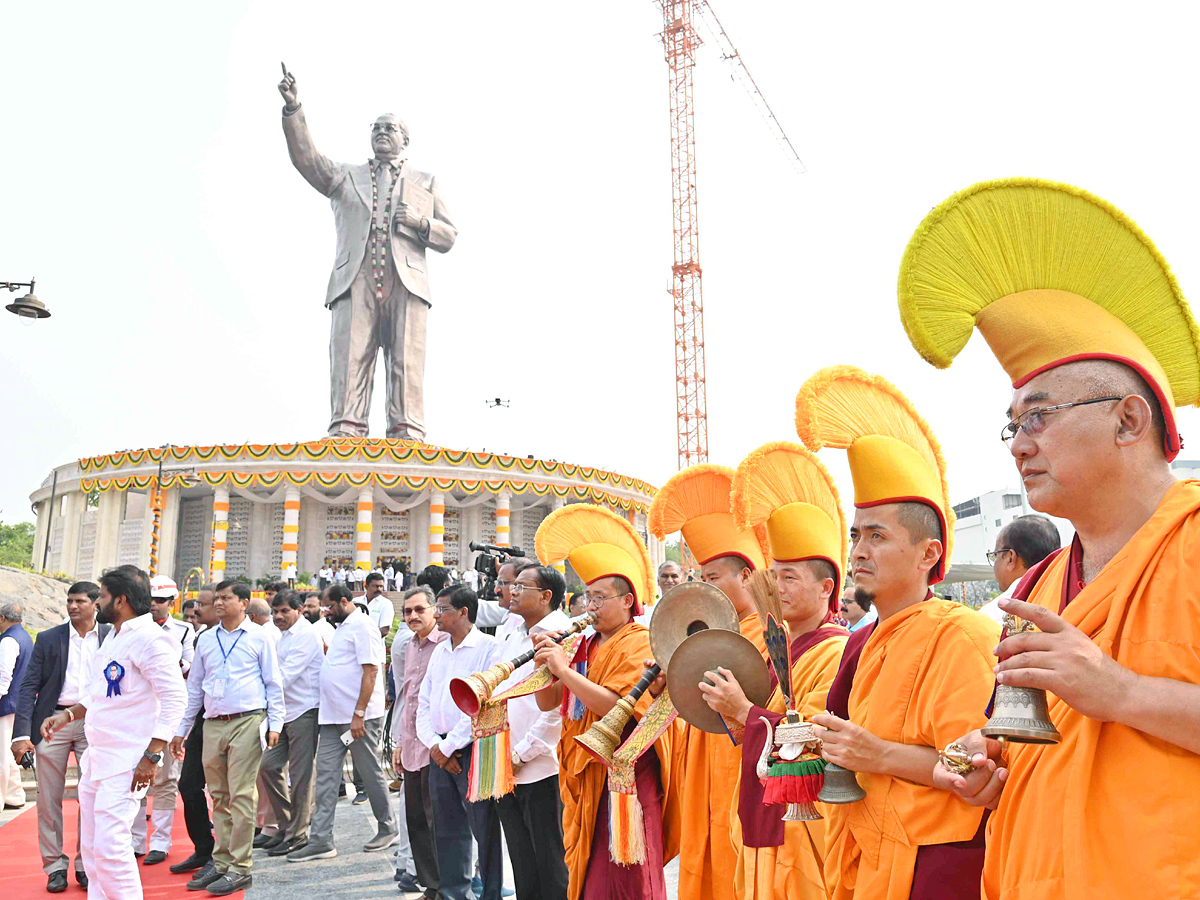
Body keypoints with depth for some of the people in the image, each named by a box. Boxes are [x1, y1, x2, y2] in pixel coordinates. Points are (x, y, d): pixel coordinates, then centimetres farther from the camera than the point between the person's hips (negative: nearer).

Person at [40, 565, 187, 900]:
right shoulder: (113, 637, 15)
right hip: (96, 757, 10)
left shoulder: (148, 638, -16)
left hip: (127, 762, -10)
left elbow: (175, 699, -21)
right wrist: (68, 713, 10)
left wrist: (151, 757, -23)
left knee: (110, 846, -12)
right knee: (91, 845, 15)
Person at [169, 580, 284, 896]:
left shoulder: (259, 637, 1)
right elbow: (194, 687, 18)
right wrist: (180, 730, 16)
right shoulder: (206, 639, 13)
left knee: (241, 796, -6)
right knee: (219, 797, 10)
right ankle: (221, 862, 19)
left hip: (246, 722, -5)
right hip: (213, 725, 5)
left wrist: (275, 724, -6)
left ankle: (240, 868, 0)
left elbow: (273, 684, 2)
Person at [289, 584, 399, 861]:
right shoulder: (342, 627, 19)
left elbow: (371, 671, -19)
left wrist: (358, 714, -22)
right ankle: (321, 840, 8)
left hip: (360, 716, -9)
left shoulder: (362, 626, -12)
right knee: (326, 775, 5)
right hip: (333, 716, 9)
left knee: (371, 773, 3)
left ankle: (388, 829, 19)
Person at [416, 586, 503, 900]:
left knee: (484, 830, -1)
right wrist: (434, 744, -1)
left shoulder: (488, 647, -9)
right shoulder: (439, 651, 15)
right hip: (441, 752, 7)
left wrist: (449, 746, -12)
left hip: (474, 750, -7)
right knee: (448, 830, 13)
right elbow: (424, 701, 15)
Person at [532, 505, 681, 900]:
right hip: (585, 775, 7)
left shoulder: (640, 642, -9)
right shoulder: (587, 646, 13)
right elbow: (547, 702, 11)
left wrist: (564, 670, -22)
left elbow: (616, 707, -22)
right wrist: (543, 662, -6)